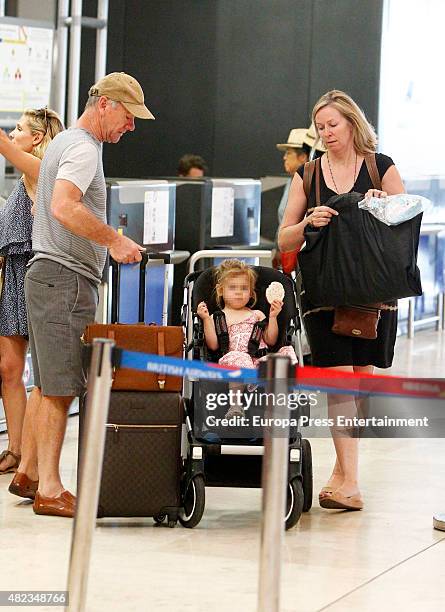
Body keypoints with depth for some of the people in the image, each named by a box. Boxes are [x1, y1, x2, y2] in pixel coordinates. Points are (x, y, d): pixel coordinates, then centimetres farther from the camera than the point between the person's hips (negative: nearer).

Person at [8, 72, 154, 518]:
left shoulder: (64, 143, 21)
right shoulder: (83, 148, -12)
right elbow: (63, 208, -27)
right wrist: (114, 239, -24)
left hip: (47, 275, 11)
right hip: (66, 278, -11)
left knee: (45, 383, 14)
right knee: (60, 388, -11)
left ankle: (27, 473, 20)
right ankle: (49, 489, -11)